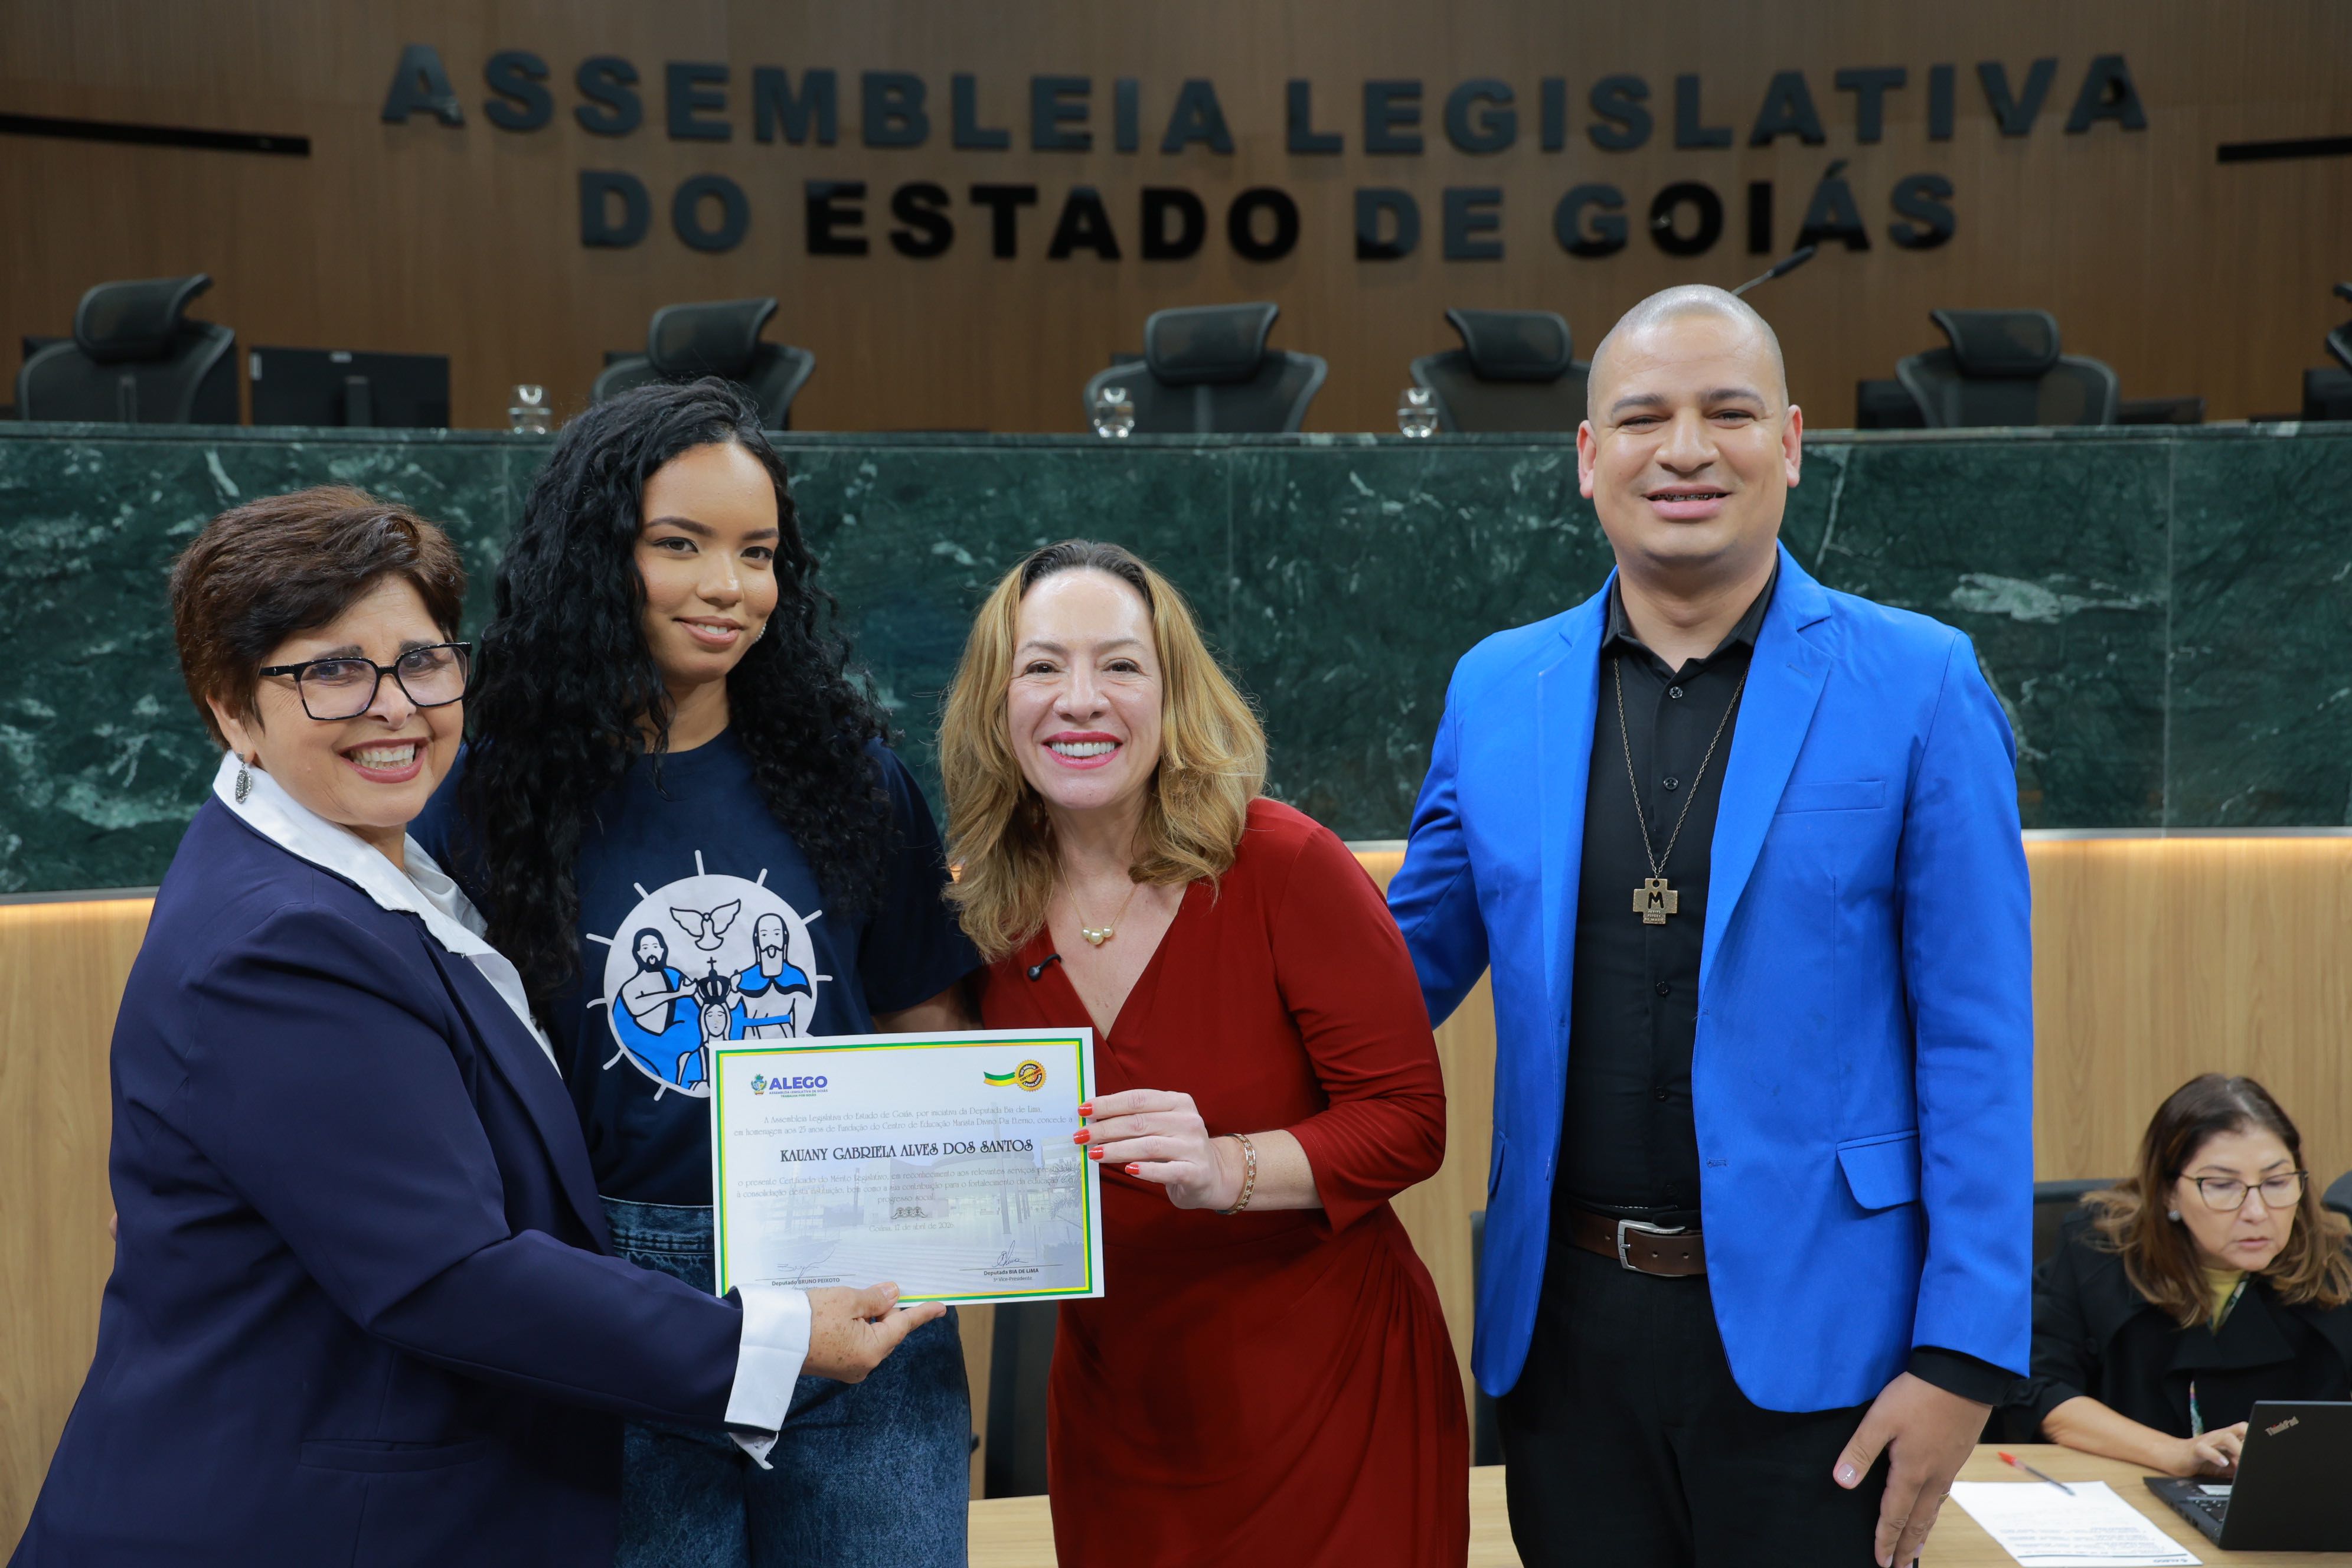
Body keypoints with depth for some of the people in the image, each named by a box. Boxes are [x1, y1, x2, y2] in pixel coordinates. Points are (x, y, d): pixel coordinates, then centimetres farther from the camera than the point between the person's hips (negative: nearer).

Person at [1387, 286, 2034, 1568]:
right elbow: (1417, 955, 12)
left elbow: (1976, 1039, -6)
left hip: (1806, 1330, -3)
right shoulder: (1494, 688, 4)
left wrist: (1963, 1356, -10)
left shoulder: (1919, 684, -5)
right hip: (1564, 1324, 3)